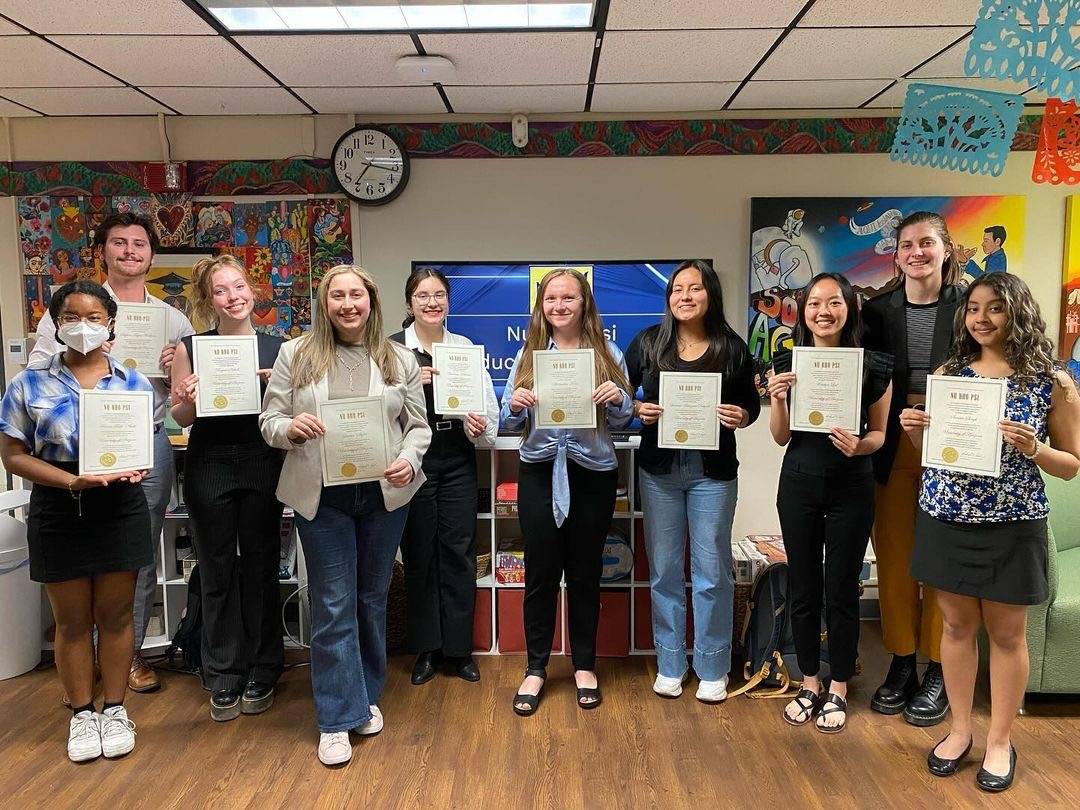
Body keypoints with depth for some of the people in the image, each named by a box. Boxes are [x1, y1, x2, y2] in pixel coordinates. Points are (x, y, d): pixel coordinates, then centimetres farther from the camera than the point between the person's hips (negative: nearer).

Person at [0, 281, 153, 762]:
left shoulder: (132, 383, 2)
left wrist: (136, 468, -16)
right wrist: (72, 480, -18)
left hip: (120, 509, 1)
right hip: (58, 511, 0)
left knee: (115, 615, 10)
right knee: (72, 621, 10)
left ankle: (114, 709, 26)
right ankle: (82, 714, 27)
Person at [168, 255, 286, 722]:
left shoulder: (277, 348, 3)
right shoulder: (191, 349, 2)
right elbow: (180, 417, 5)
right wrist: (189, 400, -16)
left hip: (263, 465, 0)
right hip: (209, 467, 0)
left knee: (261, 569, 8)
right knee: (217, 573, 8)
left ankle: (261, 674, 23)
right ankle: (224, 678, 22)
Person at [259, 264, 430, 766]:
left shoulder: (400, 360, 5)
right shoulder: (295, 354, 1)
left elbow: (418, 424, 5)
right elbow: (268, 420, 2)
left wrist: (409, 460, -14)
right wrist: (290, 428, -20)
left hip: (384, 495, 2)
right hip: (322, 498, -2)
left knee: (372, 599, 14)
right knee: (333, 607, 1)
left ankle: (366, 697, 32)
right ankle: (338, 718, 12)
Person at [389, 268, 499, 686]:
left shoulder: (465, 347, 6)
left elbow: (486, 400, 4)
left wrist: (482, 425, -15)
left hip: (458, 463, 2)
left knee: (459, 553, 6)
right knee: (418, 554, 8)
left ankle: (459, 647, 21)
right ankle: (426, 648, 23)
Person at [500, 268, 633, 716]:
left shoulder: (607, 353, 2)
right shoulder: (529, 353, 7)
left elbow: (624, 419, 3)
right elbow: (510, 422, 6)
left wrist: (618, 399, -18)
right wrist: (515, 405, -16)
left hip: (593, 473, -1)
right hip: (540, 472, 1)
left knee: (585, 572, 10)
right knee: (540, 573, 6)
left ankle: (584, 666, 26)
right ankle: (535, 668, 21)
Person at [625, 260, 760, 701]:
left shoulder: (732, 347, -1)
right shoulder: (647, 343, 0)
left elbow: (750, 402, 8)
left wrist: (742, 416, -13)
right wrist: (638, 409, -13)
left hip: (713, 471, -1)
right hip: (660, 469, 1)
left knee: (712, 571, 4)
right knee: (664, 570, 8)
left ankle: (712, 668, 21)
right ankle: (670, 665, 24)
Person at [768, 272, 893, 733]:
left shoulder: (874, 367, -6)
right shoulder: (788, 364, -1)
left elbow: (879, 434, 1)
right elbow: (781, 438, 1)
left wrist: (858, 445, -20)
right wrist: (777, 399, -17)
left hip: (850, 487, -2)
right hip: (799, 484, 2)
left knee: (841, 590, 7)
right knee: (803, 588, 11)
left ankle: (838, 690, 24)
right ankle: (809, 684, 27)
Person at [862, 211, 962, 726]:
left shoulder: (967, 308, 1)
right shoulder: (878, 312, 6)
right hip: (893, 451, 2)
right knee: (894, 560, 8)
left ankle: (938, 672, 20)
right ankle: (901, 663, 24)